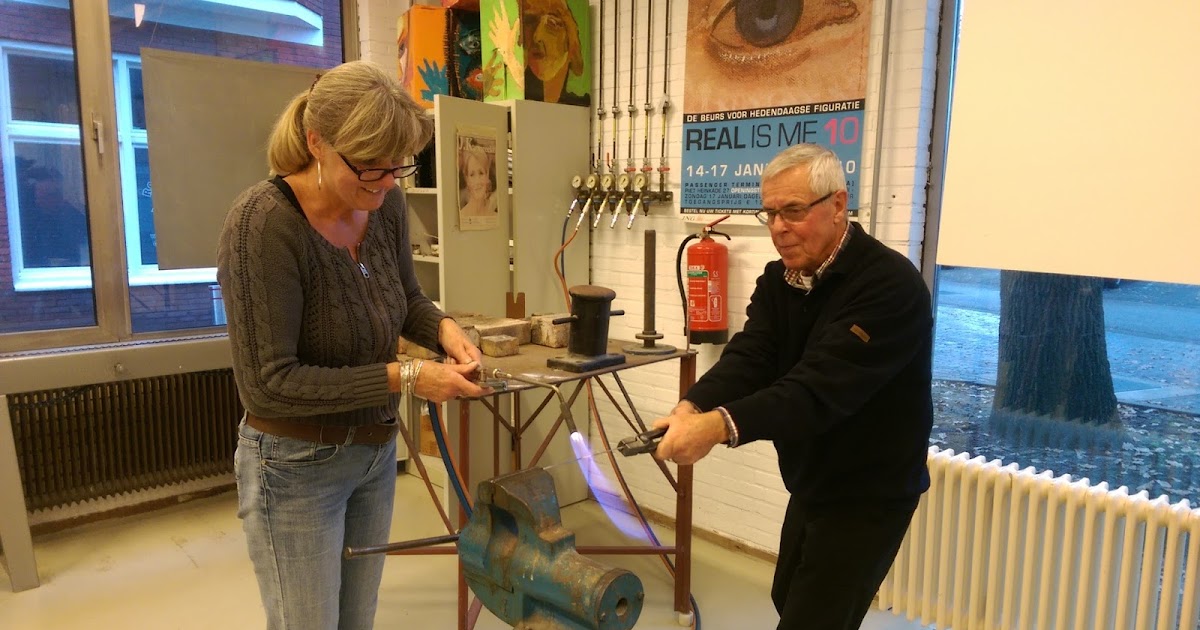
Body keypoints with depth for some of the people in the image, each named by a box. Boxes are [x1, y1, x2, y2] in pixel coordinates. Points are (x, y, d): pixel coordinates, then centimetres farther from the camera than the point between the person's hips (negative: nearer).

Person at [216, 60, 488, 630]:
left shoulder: (386, 205, -8)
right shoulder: (263, 223, -26)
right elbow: (268, 384, -25)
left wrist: (443, 329, -12)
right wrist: (403, 378, -27)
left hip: (375, 452, 6)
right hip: (297, 466, -6)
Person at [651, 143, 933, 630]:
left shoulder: (890, 285, -26)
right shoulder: (777, 280, 0)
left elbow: (821, 388, -37)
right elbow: (747, 359, -15)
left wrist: (720, 425, -50)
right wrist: (691, 409, -35)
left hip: (868, 495, -8)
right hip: (810, 484, 8)